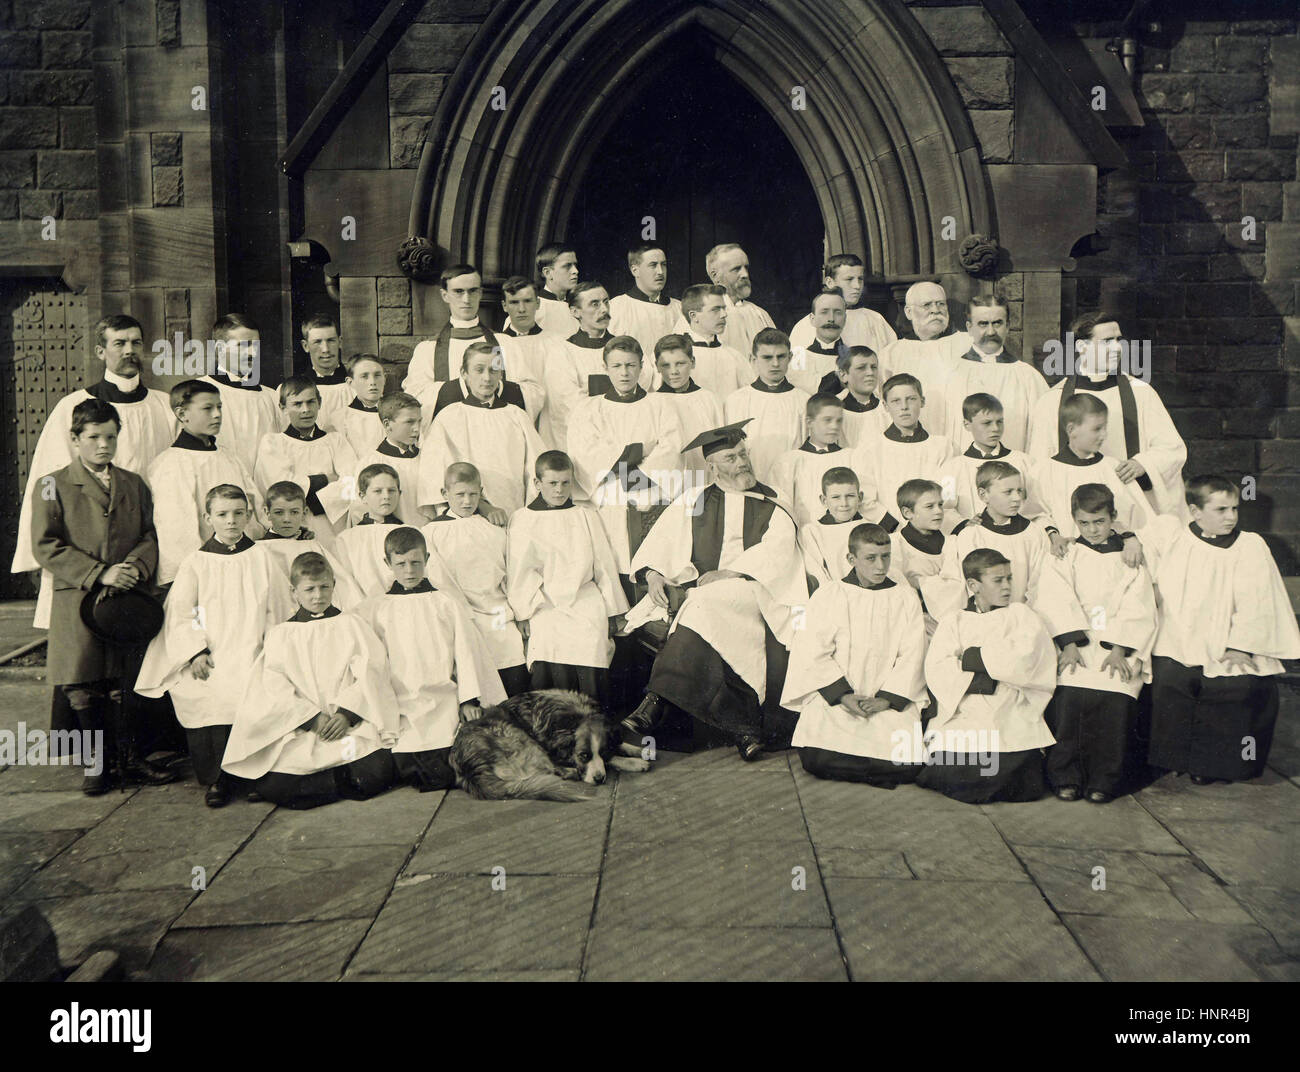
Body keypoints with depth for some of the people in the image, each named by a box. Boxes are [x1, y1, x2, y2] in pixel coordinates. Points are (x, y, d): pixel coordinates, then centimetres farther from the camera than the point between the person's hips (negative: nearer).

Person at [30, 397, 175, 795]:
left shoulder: (134, 485, 15)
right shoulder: (54, 486, 4)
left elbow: (150, 535, 11)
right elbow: (45, 546, -5)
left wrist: (136, 565, -11)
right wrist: (100, 574, -14)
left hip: (127, 599, 2)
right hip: (77, 601, -2)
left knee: (123, 683, 4)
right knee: (82, 686, 0)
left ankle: (127, 760, 15)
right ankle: (95, 761, 15)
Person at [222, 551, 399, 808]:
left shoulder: (351, 625, 13)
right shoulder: (280, 635, 14)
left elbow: (369, 673, 2)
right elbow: (275, 688, 1)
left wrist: (347, 713, -13)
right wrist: (312, 718, -12)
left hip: (349, 723, 0)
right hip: (298, 729, 1)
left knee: (377, 773, -28)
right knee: (270, 786, -25)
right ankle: (343, 783, -7)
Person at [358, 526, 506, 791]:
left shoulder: (448, 604, 14)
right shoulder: (373, 610, 14)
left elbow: (466, 651, 11)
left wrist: (469, 699, 0)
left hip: (444, 701, 0)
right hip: (400, 708, 0)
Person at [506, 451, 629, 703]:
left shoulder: (586, 516, 16)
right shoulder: (522, 521, 11)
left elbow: (604, 565, 17)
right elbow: (519, 572, 7)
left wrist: (614, 612, 15)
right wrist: (524, 614, -3)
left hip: (585, 599, 1)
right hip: (545, 604, -1)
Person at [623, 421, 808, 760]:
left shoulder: (772, 509, 15)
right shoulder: (691, 501, 21)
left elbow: (776, 552, -1)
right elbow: (658, 544, 14)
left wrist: (725, 573, -12)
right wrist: (652, 574, -6)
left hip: (749, 589, -2)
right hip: (695, 591, 2)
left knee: (703, 606, -34)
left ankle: (655, 702, -35)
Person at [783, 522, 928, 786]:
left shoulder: (906, 599, 8)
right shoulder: (827, 596, 3)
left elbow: (911, 656, 2)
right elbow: (814, 654, -3)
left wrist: (886, 699, -11)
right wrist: (843, 695, -14)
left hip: (891, 702, 1)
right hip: (834, 699, -1)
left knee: (907, 764, -22)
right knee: (816, 759, -24)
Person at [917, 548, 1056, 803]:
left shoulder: (1022, 616, 12)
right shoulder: (952, 621, 12)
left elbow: (1023, 661, -8)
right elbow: (937, 672, -4)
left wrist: (969, 657, -4)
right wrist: (993, 681, -11)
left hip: (1013, 718, 0)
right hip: (963, 717, 0)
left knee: (1025, 786, -17)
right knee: (949, 778, -20)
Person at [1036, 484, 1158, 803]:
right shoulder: (1065, 556, 12)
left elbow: (1138, 611, 4)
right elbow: (1056, 604, 1)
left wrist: (1119, 649, -9)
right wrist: (1069, 644, -13)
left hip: (1118, 649, 0)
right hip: (1074, 648, 0)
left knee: (1116, 701, -23)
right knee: (1067, 697, -23)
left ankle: (1104, 781, -8)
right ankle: (1066, 778, -9)